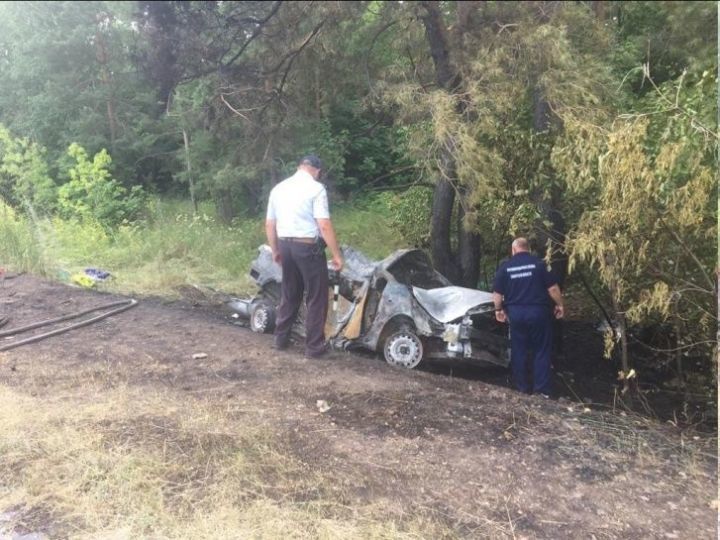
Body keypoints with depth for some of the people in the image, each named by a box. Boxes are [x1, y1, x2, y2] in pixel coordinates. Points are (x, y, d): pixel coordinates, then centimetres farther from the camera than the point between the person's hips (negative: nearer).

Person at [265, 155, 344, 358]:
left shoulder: (278, 188, 10)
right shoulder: (316, 188, -10)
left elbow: (269, 224, 13)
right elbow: (324, 226, -17)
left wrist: (275, 251, 23)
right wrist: (337, 254, -12)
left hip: (285, 245, 6)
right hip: (308, 247, -6)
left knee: (289, 294, 20)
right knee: (316, 297, 5)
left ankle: (280, 338, 28)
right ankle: (314, 345, 10)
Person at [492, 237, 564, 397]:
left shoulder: (505, 266, 3)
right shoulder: (539, 263, -2)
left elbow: (497, 293, 3)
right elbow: (552, 288, -4)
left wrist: (498, 309, 17)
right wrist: (559, 305, 9)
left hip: (516, 313, 1)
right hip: (538, 311, -1)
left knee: (519, 351, 11)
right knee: (541, 351, 6)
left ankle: (523, 388, 16)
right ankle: (543, 389, 5)